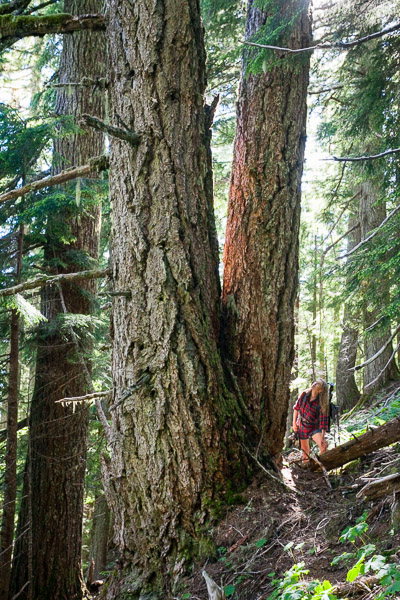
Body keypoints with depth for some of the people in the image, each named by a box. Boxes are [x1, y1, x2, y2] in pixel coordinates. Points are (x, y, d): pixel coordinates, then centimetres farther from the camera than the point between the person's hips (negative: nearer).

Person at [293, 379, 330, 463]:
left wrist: (322, 437, -25)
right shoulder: (304, 394, -9)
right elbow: (296, 408, 4)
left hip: (314, 427, -3)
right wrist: (294, 423, 4)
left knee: (324, 446, -25)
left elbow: (323, 420, -21)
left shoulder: (322, 403, -19)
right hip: (301, 426, 3)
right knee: (305, 451, 12)